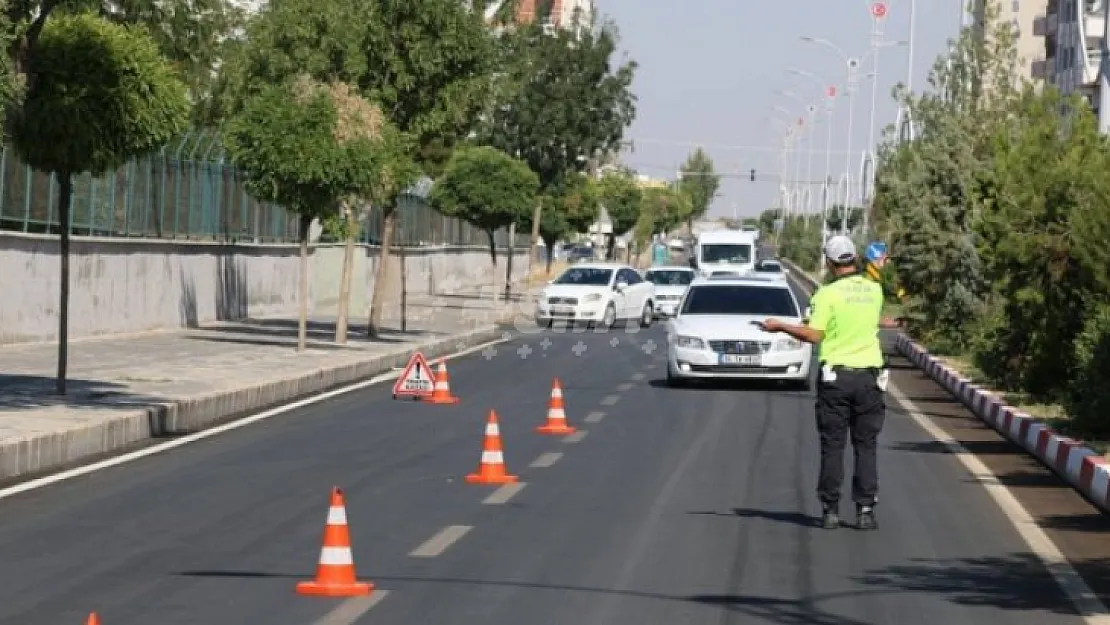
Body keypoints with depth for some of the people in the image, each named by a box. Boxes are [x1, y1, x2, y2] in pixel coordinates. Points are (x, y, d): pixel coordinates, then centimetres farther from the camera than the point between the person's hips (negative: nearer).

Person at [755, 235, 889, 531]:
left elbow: (814, 335, -11)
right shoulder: (874, 290, 4)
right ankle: (865, 509, 1)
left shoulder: (828, 293, -9)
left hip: (835, 377, -2)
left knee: (832, 445, 4)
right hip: (869, 376, 2)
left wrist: (779, 326, -1)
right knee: (866, 445, 5)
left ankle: (831, 510, 5)